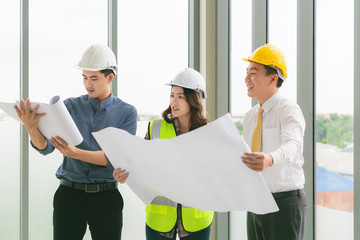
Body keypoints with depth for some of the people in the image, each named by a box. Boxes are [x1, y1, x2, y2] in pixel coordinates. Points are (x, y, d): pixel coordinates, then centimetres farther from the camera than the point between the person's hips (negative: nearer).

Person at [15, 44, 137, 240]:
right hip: (69, 192, 1)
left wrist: (75, 153, -25)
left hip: (107, 196, -1)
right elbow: (45, 147, -3)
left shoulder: (127, 112, 1)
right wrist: (31, 128, -26)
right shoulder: (70, 106, 6)